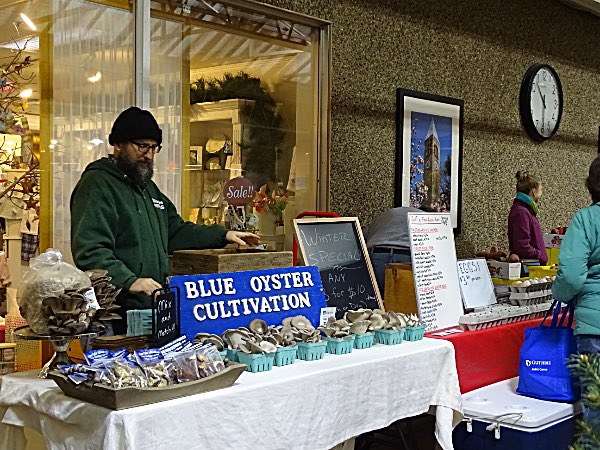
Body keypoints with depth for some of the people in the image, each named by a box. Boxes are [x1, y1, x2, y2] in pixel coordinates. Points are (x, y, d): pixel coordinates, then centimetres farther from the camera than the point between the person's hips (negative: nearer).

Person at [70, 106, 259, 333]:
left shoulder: (147, 187, 22)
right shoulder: (97, 185, -11)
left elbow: (176, 231, 26)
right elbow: (90, 251, -21)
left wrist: (223, 235, 17)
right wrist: (129, 281, -31)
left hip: (153, 308, 9)